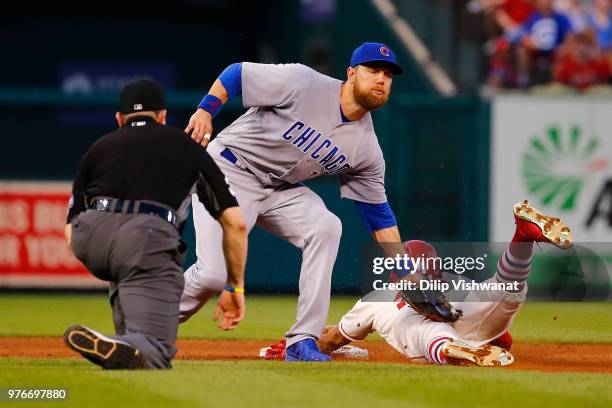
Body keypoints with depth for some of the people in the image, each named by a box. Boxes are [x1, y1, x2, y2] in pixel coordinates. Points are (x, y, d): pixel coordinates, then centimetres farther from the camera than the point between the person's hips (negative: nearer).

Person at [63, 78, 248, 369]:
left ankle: (128, 339, 22)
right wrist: (235, 287, 29)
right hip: (148, 241, -3)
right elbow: (235, 222, 20)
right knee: (153, 351, -8)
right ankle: (127, 350, -42)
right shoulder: (187, 147, 27)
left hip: (89, 240, 3)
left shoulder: (99, 147, 29)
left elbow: (71, 235, 23)